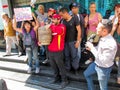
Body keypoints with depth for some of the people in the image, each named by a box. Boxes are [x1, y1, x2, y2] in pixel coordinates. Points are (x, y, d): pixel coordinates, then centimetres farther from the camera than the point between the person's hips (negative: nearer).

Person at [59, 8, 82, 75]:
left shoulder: (74, 19, -9)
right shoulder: (63, 21, 6)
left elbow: (79, 30, -10)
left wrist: (78, 41, -13)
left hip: (73, 41, -5)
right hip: (65, 41, 5)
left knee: (74, 56, 5)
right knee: (66, 55, 13)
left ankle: (76, 69, 22)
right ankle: (67, 68, 28)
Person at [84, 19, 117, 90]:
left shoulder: (111, 44, -35)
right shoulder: (103, 38, -9)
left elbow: (103, 60, -34)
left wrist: (92, 48, -29)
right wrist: (91, 48, -8)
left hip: (104, 68, -8)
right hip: (96, 63, 9)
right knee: (86, 74, 27)